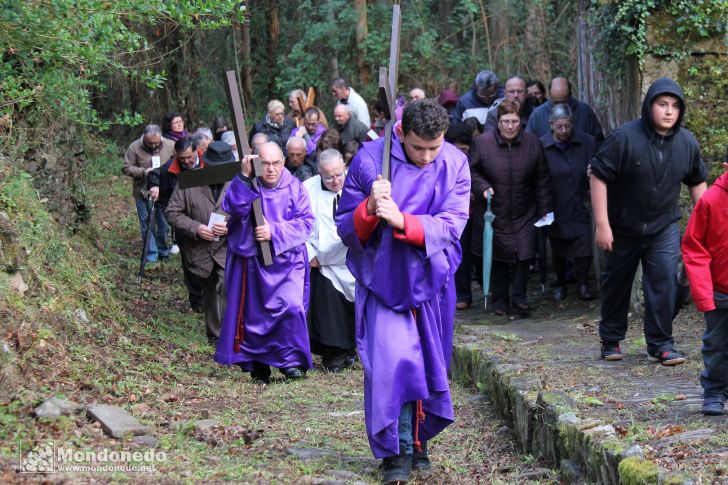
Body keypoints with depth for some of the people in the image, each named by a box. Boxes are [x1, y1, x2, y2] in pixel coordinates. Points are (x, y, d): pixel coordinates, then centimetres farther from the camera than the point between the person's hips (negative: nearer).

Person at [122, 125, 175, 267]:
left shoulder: (170, 146, -9)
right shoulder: (134, 148, -13)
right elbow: (126, 168, -9)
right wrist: (143, 172, -22)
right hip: (143, 193, -1)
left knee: (164, 223, 13)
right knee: (147, 225, 5)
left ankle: (163, 251, 32)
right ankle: (151, 257, 15)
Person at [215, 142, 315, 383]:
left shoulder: (294, 187, 0)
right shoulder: (245, 186, -2)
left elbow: (305, 222, -6)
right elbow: (233, 209, -20)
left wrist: (275, 231, -17)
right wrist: (244, 178, -28)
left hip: (287, 261, -1)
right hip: (252, 261, 1)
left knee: (290, 307, -17)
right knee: (254, 312, 5)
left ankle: (291, 360, -3)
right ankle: (258, 366, 18)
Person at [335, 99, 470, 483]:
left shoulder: (454, 164, -5)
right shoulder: (369, 160, -8)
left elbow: (450, 225, -14)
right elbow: (346, 228, -4)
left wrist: (402, 222, -28)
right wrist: (370, 209, -26)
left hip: (431, 280, 2)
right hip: (384, 278, -2)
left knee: (429, 363, 10)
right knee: (392, 360, -14)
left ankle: (419, 441, 28)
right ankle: (396, 451, -6)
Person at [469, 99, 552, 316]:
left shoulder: (532, 143, -1)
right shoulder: (482, 143, -7)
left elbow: (542, 181, 4)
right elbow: (471, 171, 2)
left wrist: (544, 210, 3)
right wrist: (483, 188, -16)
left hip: (524, 214, 1)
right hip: (493, 213, -1)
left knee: (524, 254, -4)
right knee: (497, 257, 6)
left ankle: (518, 297, 9)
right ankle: (500, 299, 19)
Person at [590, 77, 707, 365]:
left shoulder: (687, 143, -5)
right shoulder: (625, 138, -18)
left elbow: (697, 181, 11)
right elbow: (598, 176, -16)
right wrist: (602, 224, -18)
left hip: (664, 226, 2)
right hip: (623, 227, -2)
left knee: (665, 281, -12)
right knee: (617, 283, 12)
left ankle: (661, 344, -2)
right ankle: (611, 339, 30)